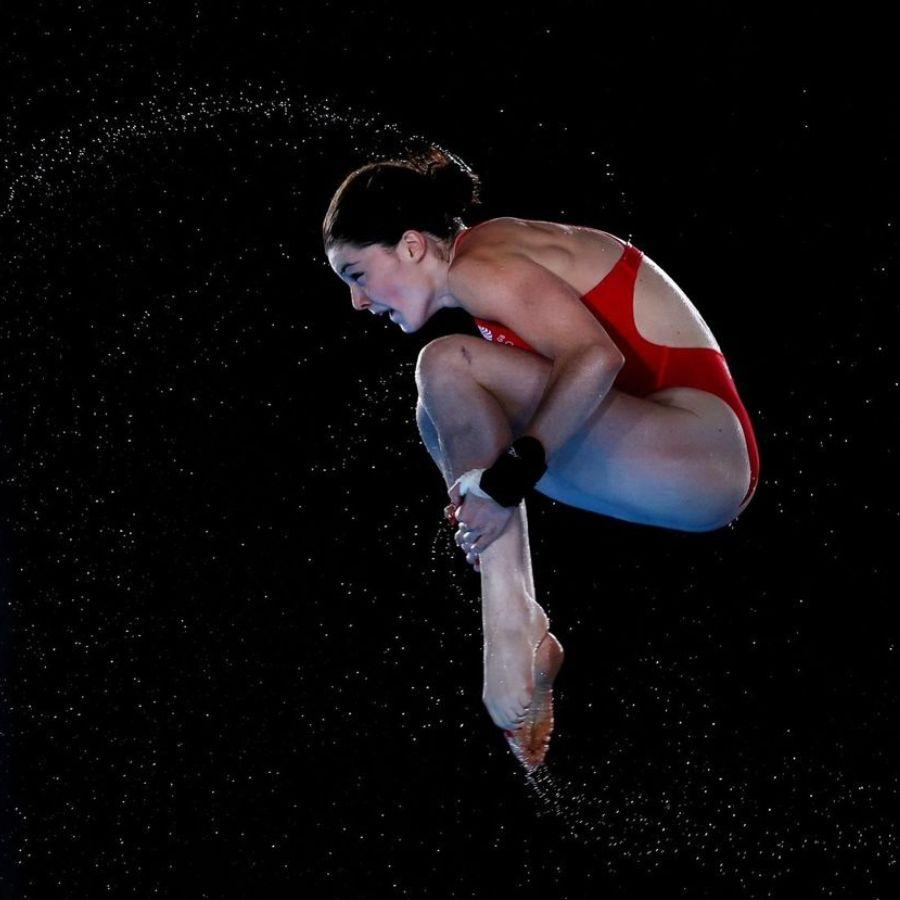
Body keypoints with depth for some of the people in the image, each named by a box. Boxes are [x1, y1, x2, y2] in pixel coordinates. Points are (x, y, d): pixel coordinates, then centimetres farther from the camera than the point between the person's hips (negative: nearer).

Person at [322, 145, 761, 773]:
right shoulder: (492, 251, 16)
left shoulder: (479, 267, -13)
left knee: (448, 367, -20)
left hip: (706, 453, -10)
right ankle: (527, 649, 2)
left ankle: (514, 625, -19)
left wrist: (508, 482, -27)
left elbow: (596, 357, -28)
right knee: (442, 415, 14)